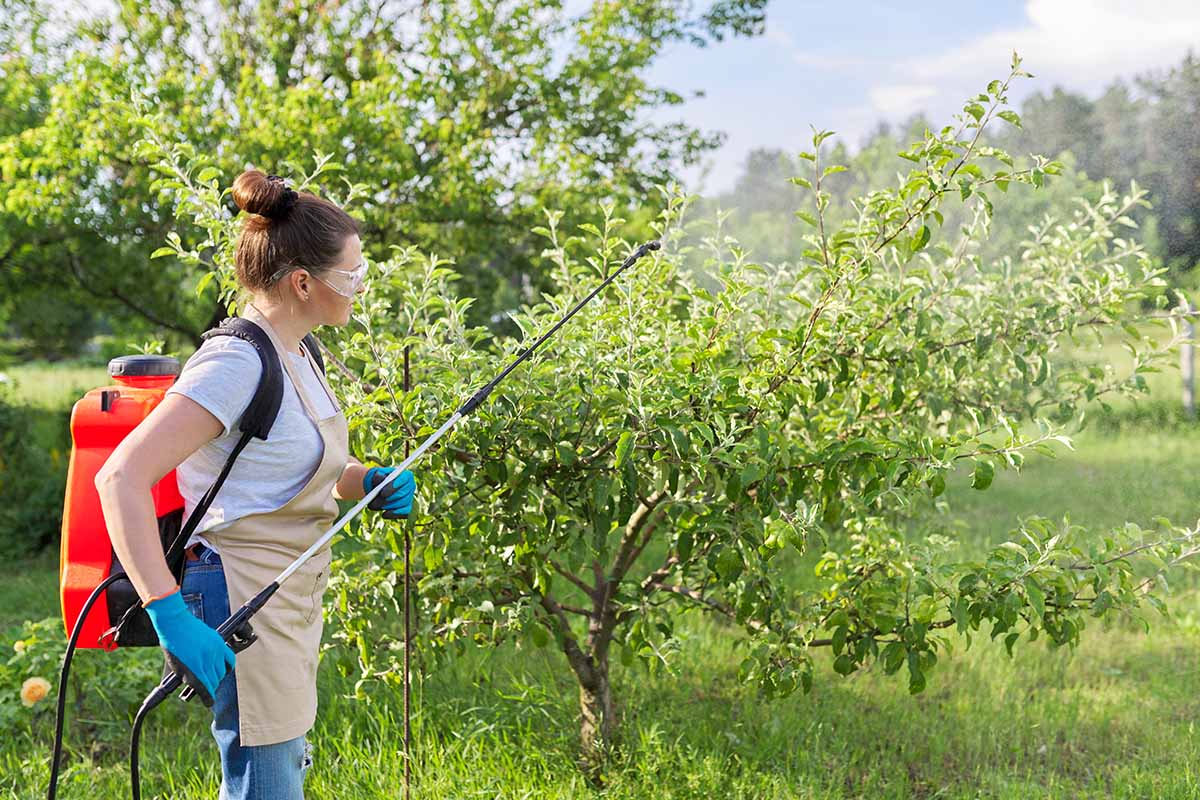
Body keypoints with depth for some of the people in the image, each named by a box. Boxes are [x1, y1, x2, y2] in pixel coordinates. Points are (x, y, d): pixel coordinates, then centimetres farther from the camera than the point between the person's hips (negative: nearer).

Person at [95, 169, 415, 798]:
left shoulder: (293, 355, 8)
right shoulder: (236, 362, -21)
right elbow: (121, 477, -28)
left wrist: (369, 482, 3)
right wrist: (170, 615, -34)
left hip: (290, 604, 10)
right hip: (241, 610, -10)